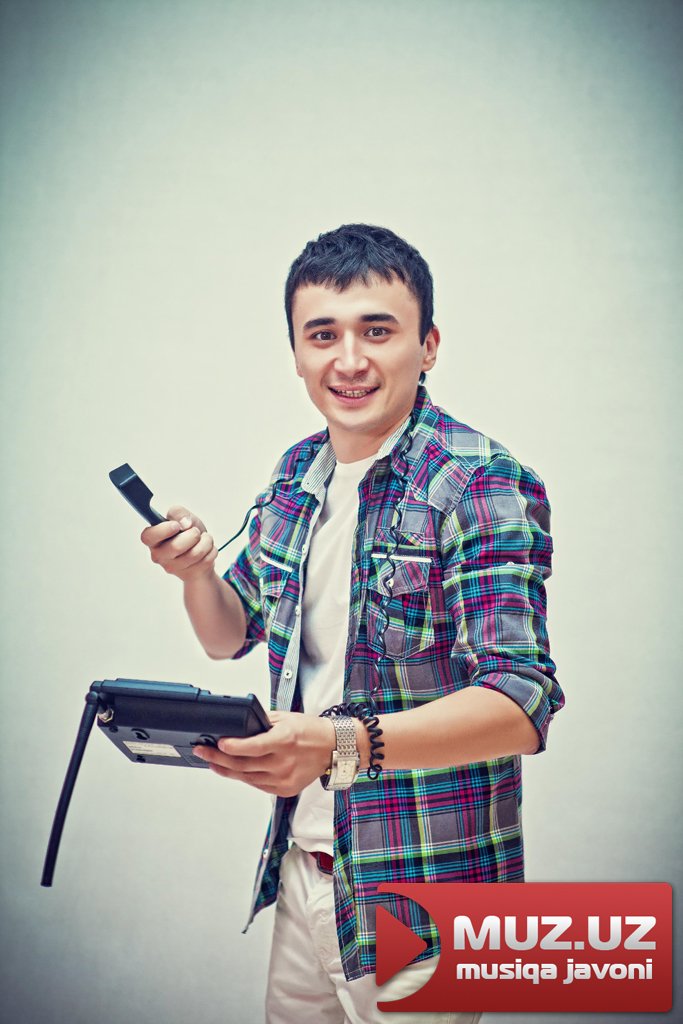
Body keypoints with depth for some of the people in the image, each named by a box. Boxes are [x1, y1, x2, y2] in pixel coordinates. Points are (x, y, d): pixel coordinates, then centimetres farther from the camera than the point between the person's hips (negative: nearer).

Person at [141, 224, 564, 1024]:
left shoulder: (482, 485, -17)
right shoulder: (295, 478, 5)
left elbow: (523, 702, -26)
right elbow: (231, 636, 15)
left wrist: (345, 743, -40)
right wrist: (196, 572, -7)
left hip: (418, 899, -6)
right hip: (300, 862, 6)